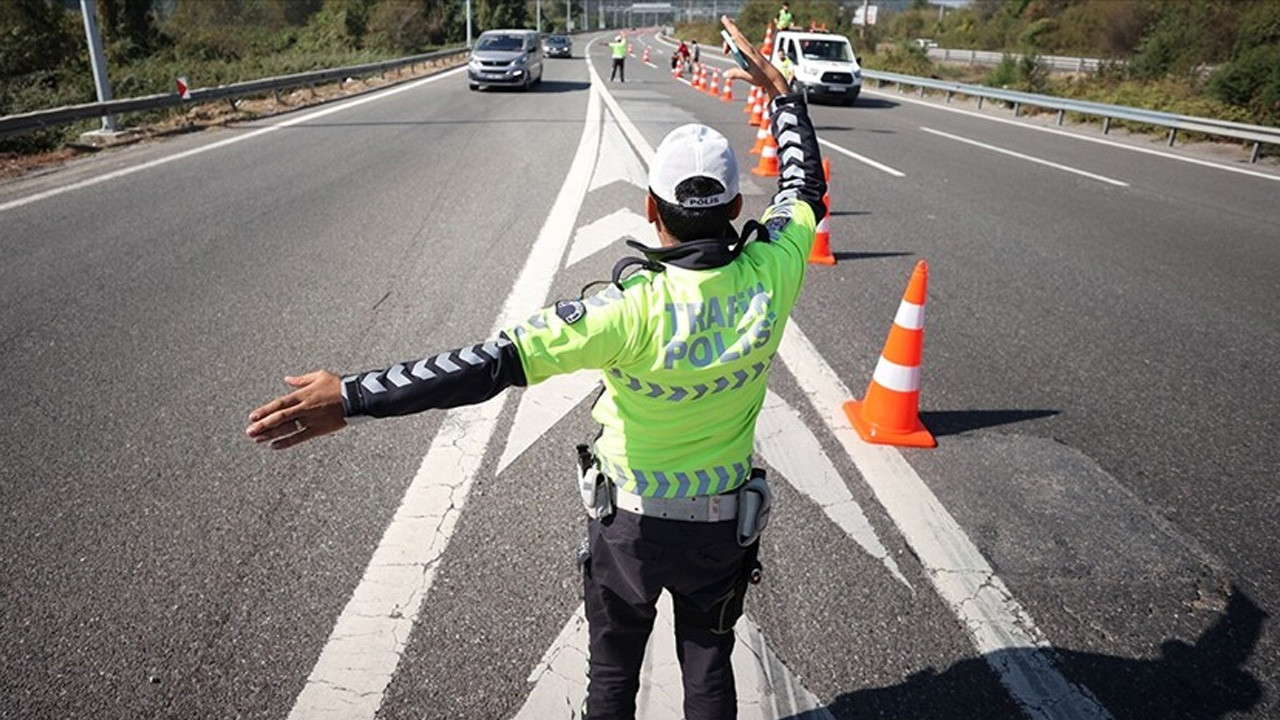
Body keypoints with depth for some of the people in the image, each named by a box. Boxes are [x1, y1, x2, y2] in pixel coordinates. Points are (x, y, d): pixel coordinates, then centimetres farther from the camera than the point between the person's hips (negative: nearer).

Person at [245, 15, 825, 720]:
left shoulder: (634, 308, -32)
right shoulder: (770, 276, -19)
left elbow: (494, 362, -37)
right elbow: (805, 186, 2)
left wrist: (352, 397, -35)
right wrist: (779, 91, 13)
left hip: (630, 521, -3)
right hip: (725, 523, 4)